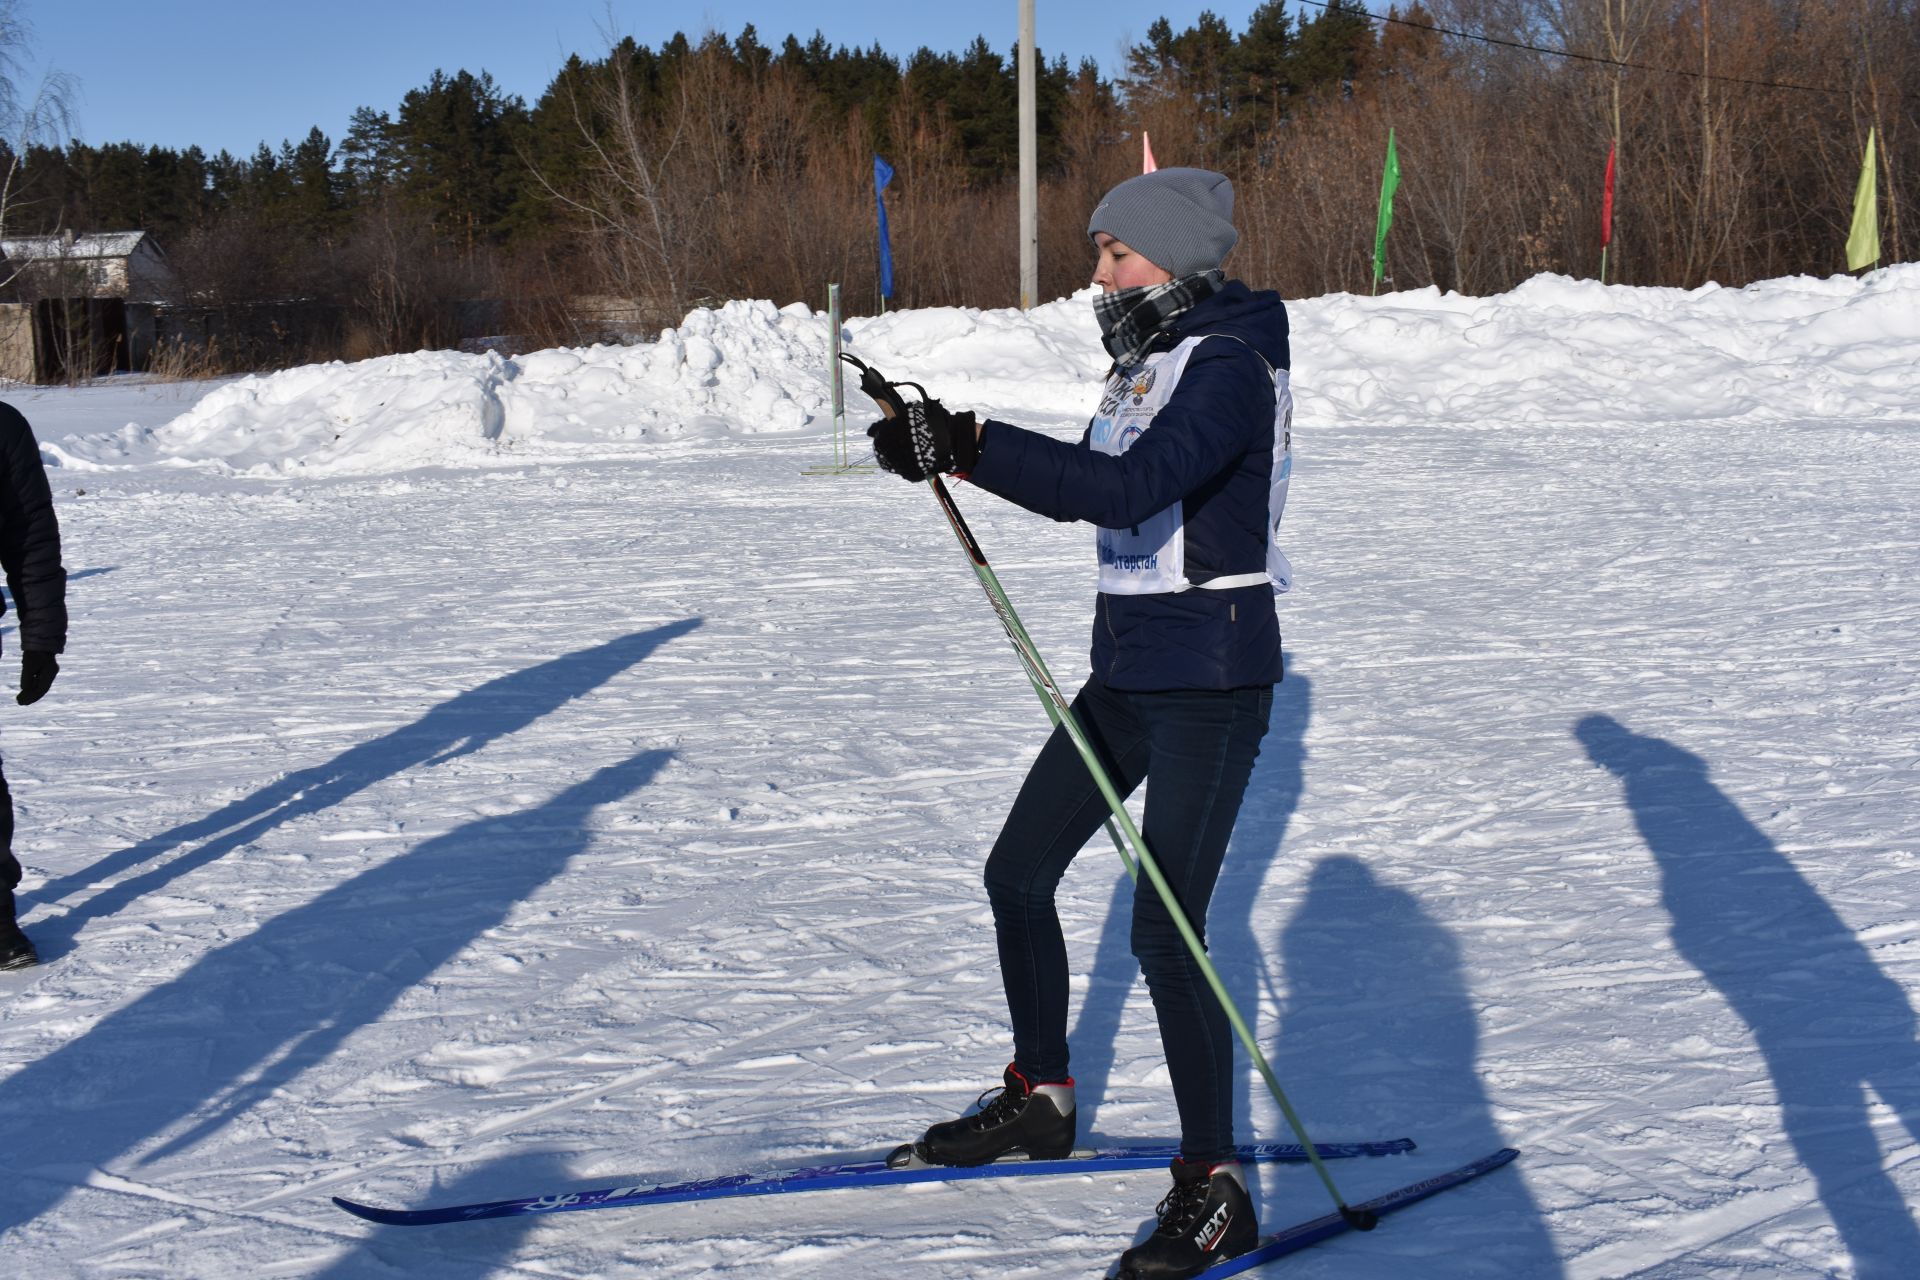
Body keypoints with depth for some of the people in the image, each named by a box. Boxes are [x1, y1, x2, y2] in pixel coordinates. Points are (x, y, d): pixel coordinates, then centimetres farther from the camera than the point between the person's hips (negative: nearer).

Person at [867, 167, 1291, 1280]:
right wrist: (951, 445, 4)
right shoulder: (1154, 359, 12)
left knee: (1165, 932, -11)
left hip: (1211, 682, -10)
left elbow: (1131, 488, -33)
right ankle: (1042, 1098, 31)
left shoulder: (1231, 365, -18)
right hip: (1128, 672, 10)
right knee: (1018, 872, 14)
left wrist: (973, 449, -38)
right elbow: (1085, 486, 18)